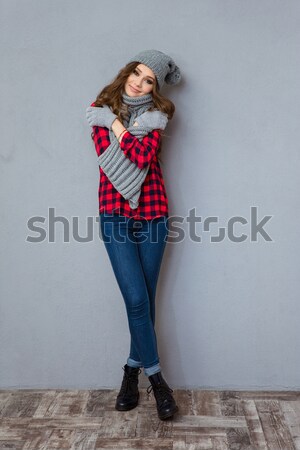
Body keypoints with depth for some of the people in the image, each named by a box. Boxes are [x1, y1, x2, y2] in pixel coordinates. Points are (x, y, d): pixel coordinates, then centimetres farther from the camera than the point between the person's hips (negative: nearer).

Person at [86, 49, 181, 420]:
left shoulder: (155, 113, 6)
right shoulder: (101, 110, 6)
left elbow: (144, 157, -12)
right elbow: (108, 159, -7)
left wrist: (119, 128, -7)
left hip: (152, 215, 1)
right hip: (115, 215, -1)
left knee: (145, 299, 7)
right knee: (137, 299, -6)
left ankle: (133, 368, 26)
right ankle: (155, 377, 10)